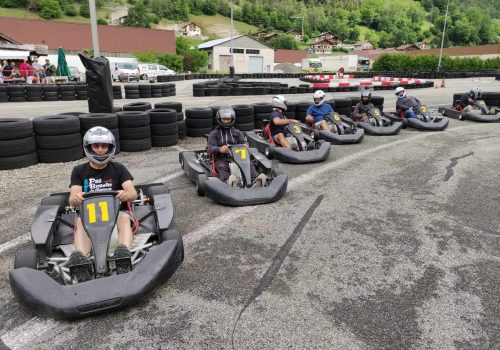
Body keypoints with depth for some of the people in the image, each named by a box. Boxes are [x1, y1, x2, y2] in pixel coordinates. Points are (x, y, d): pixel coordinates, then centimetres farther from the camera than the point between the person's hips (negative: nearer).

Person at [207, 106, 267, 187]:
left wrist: (245, 146, -21)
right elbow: (210, 148, 0)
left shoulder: (237, 132, 21)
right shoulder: (214, 133, 14)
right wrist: (219, 149, -25)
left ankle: (256, 180, -53)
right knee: (223, 167, -36)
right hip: (221, 159, -2)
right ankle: (228, 182, -65)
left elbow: (244, 142, 7)